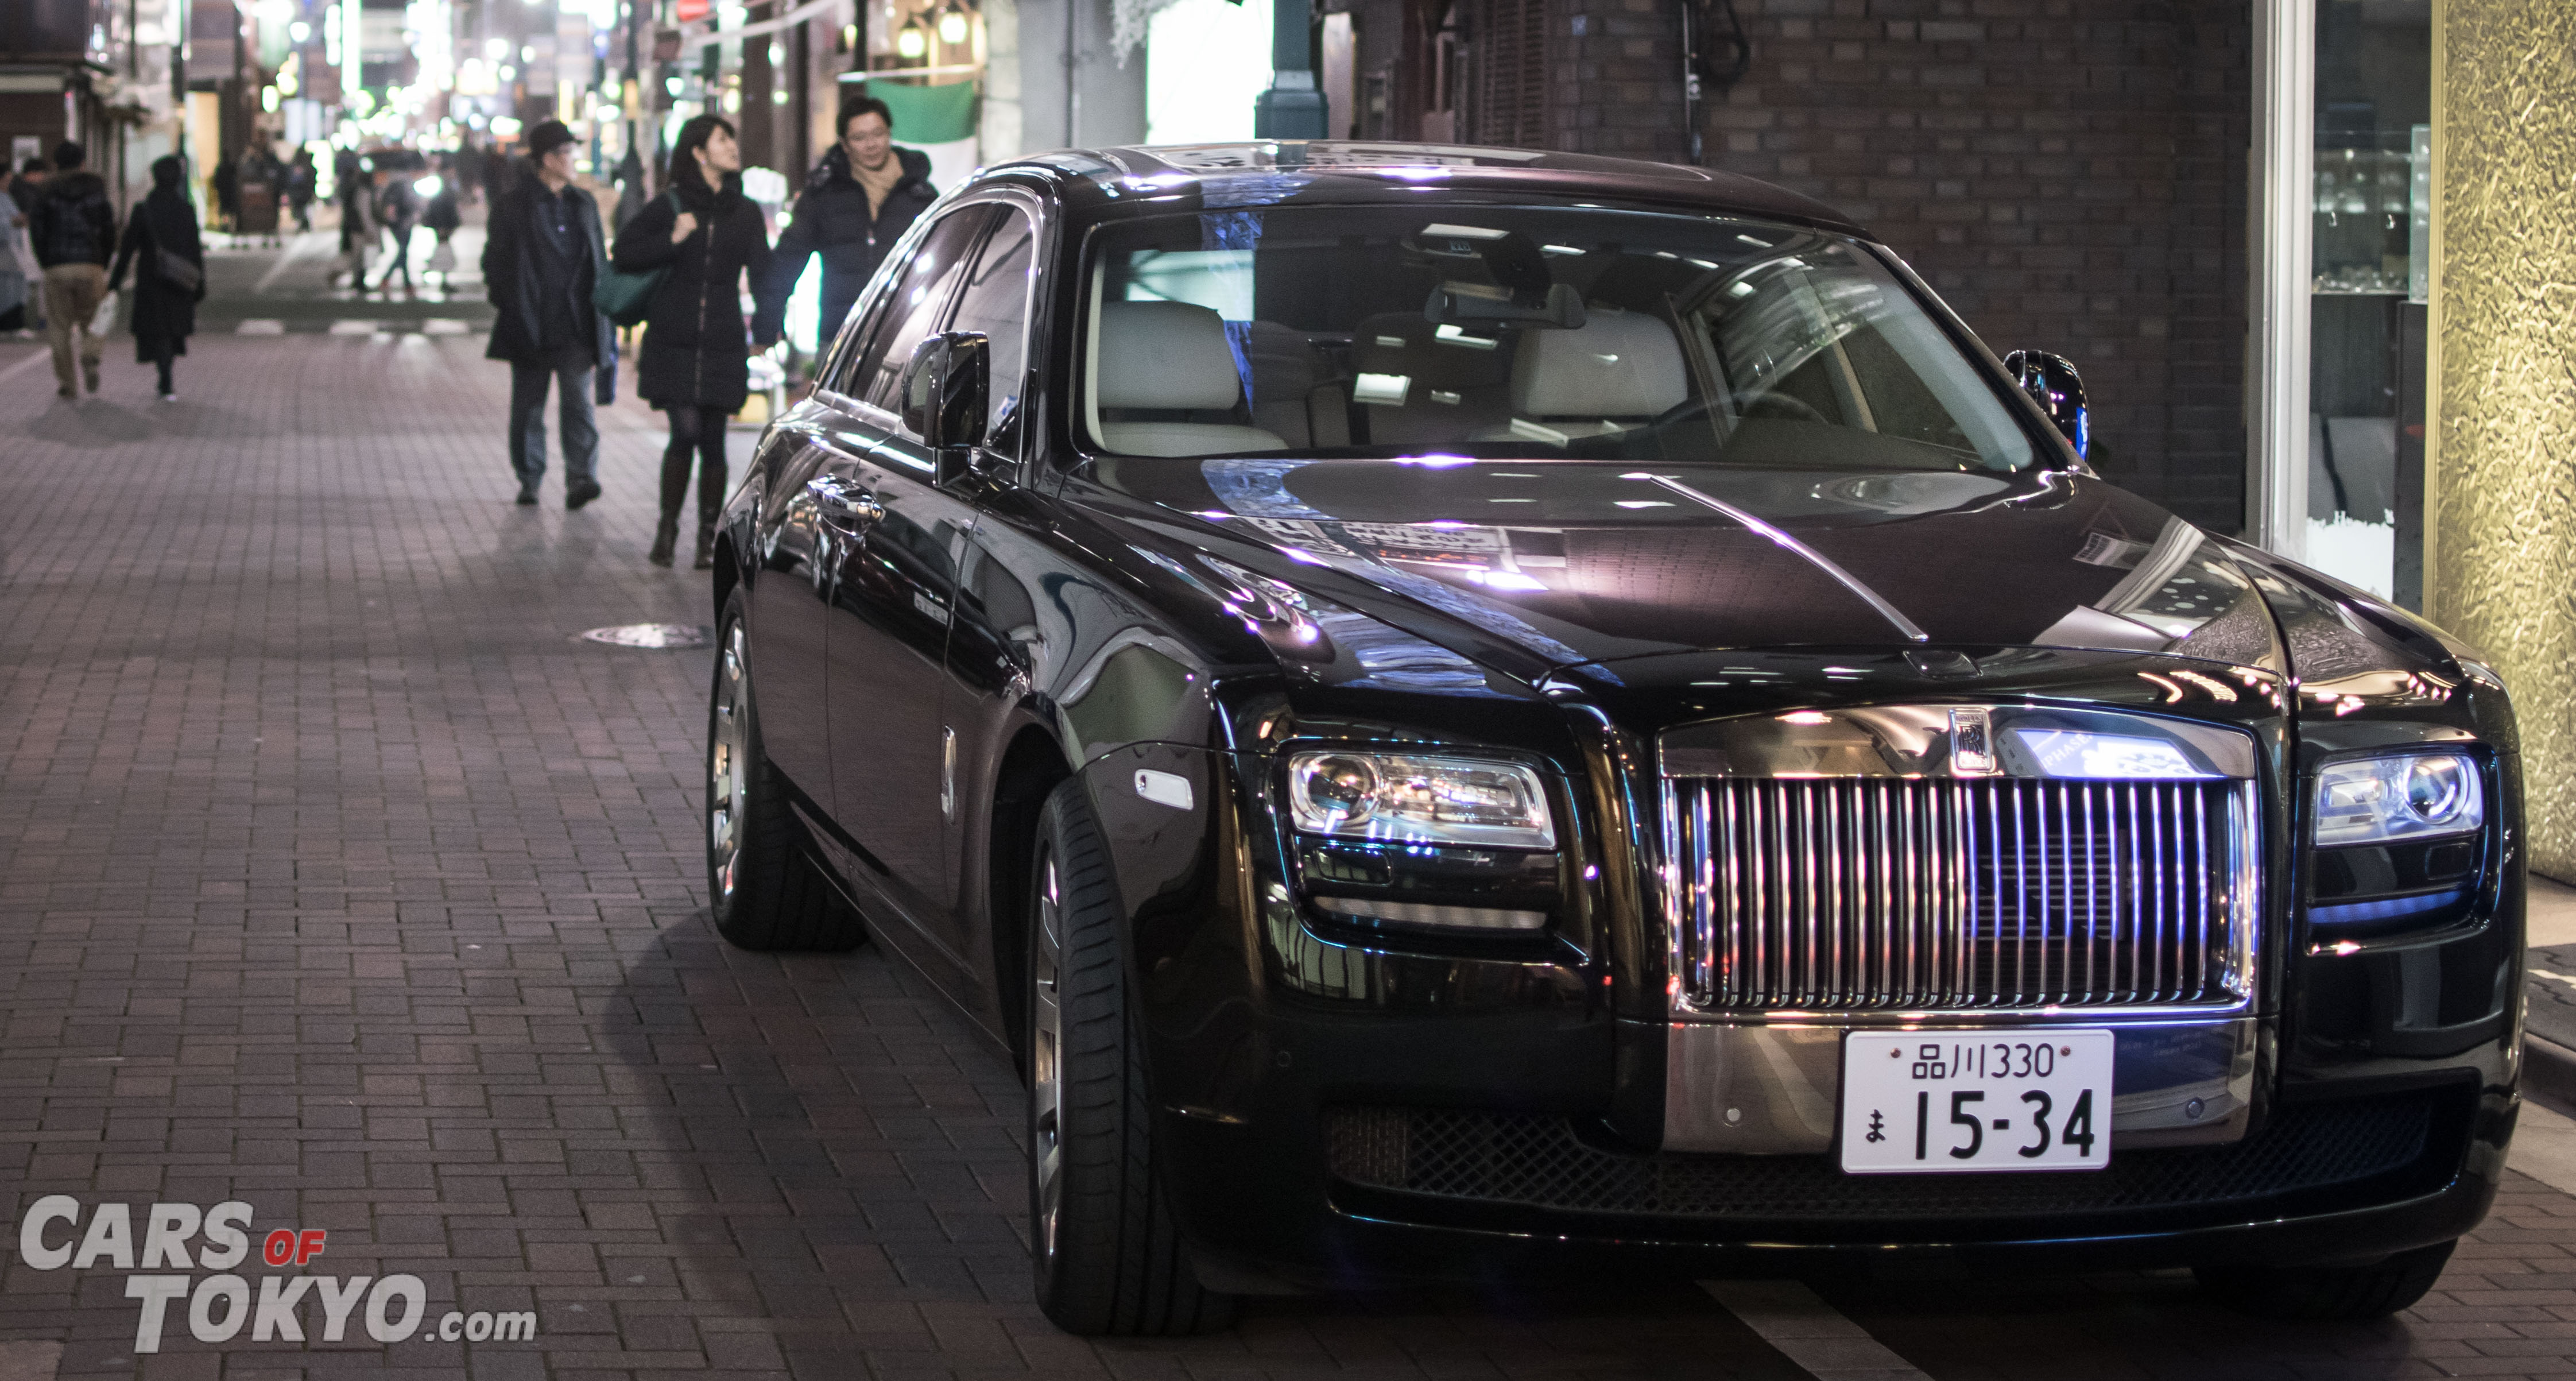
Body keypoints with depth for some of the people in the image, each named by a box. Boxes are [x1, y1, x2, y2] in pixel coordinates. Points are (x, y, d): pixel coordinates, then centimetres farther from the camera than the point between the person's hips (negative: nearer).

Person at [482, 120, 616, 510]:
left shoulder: (584, 204, 14)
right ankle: (529, 480, 17)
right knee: (529, 406, 6)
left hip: (576, 327, 2)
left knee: (579, 402, -10)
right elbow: (495, 260, 1)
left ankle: (581, 478, -16)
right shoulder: (512, 206, 1)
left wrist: (601, 310, 10)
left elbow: (600, 262, 17)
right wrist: (509, 305, -9)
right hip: (531, 327, -2)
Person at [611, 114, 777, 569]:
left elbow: (762, 274, 10)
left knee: (713, 440, 2)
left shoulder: (746, 213, 8)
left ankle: (709, 536, 12)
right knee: (686, 432, -11)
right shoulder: (670, 207, 2)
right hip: (673, 343, -2)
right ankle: (667, 526, 6)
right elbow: (624, 253, 2)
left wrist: (766, 332, 1)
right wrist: (671, 240, -12)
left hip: (722, 344, 2)